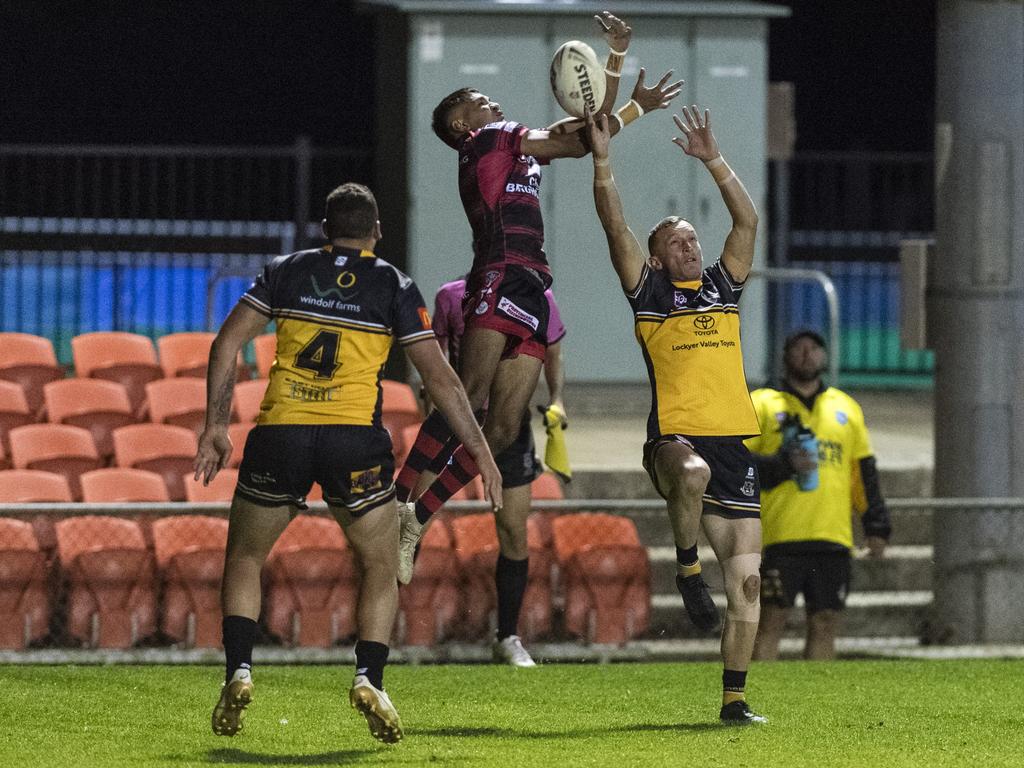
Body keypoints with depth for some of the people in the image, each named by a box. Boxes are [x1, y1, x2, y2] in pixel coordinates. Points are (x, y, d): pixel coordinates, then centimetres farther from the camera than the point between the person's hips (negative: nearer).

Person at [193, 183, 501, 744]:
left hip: (280, 431, 1)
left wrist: (215, 426, 10)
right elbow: (438, 376, 4)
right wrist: (479, 450, 9)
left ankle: (238, 672, 2)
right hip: (356, 440, -1)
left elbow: (226, 344, 6)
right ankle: (369, 677, -4)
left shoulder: (286, 271, 13)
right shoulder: (393, 287, 8)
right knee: (381, 567, 15)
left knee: (244, 556, 19)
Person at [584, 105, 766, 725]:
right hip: (675, 436, -4)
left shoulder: (724, 285, 18)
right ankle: (688, 567, -16)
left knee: (747, 580, -1)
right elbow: (616, 226, -1)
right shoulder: (650, 292, 9)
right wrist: (602, 160, -7)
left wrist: (713, 161, 3)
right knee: (694, 473, -42)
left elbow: (748, 219, 10)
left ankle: (734, 699, 7)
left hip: (735, 443, 4)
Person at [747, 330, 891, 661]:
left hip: (834, 536, 4)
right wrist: (784, 466, -15)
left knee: (825, 623, 3)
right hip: (781, 536, -4)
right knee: (771, 619, -6)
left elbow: (864, 471, 20)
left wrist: (876, 524, 12)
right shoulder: (763, 405, 7)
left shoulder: (846, 408, 20)